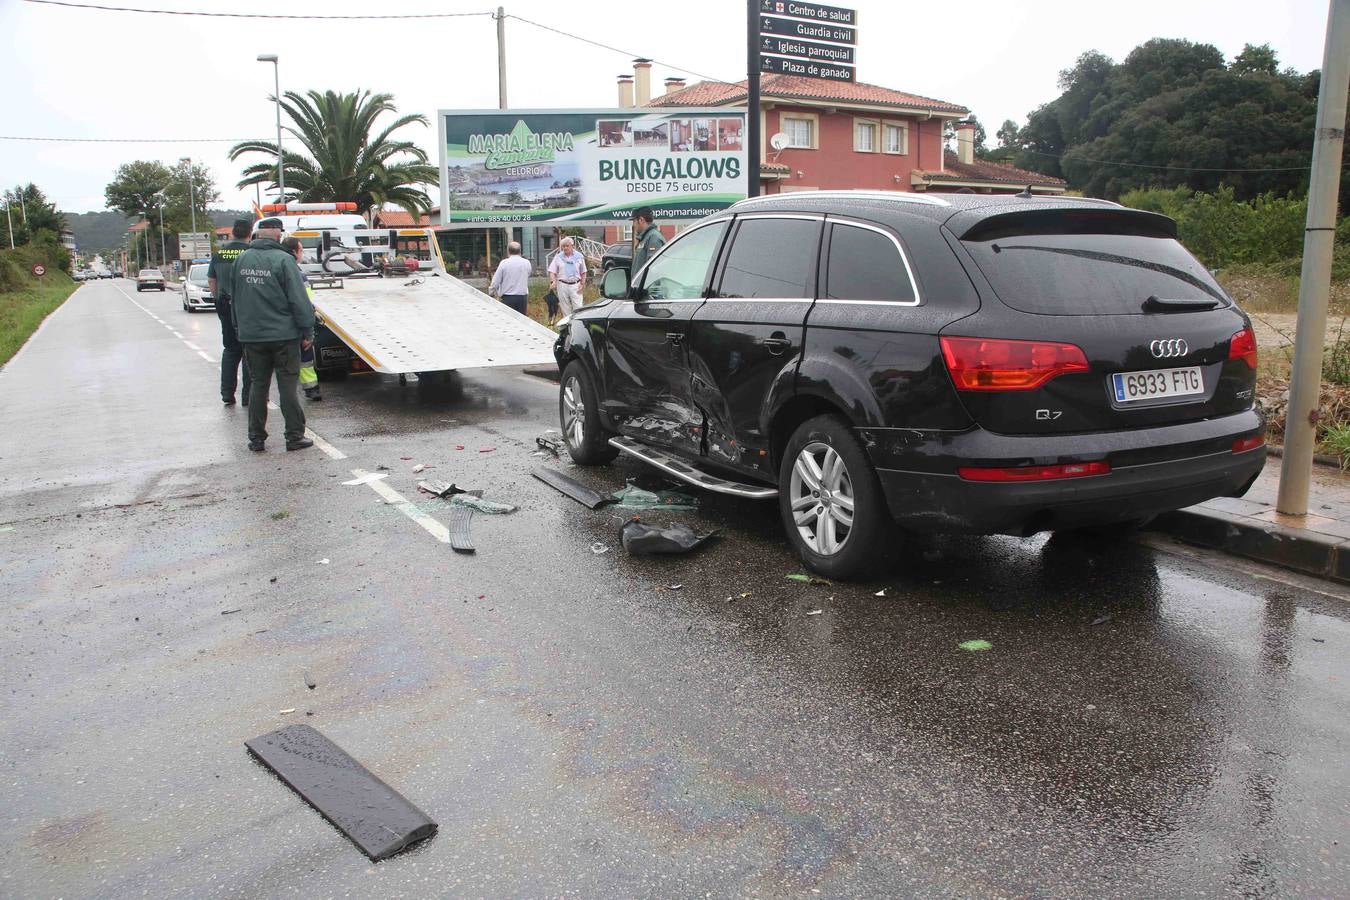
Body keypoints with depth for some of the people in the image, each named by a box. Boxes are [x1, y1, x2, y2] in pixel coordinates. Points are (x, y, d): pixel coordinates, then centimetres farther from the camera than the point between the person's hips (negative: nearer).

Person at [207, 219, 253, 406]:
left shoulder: (218, 253, 6)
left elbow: (211, 280, 13)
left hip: (225, 306, 5)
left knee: (230, 348, 15)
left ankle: (227, 393, 14)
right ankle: (247, 395, 3)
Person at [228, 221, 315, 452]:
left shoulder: (241, 260, 7)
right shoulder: (283, 260, -11)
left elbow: (234, 297, 15)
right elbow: (299, 299, -14)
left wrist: (240, 326, 24)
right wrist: (307, 331, -8)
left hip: (251, 335, 5)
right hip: (283, 335, -5)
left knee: (258, 385, 12)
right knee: (288, 385, 2)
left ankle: (256, 438, 15)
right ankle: (294, 436, 5)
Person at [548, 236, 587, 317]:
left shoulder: (579, 256, 7)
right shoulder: (558, 257, 6)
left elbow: (583, 272, 11)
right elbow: (552, 271, 2)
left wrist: (582, 284, 0)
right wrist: (553, 281, -15)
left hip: (575, 285, -1)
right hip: (562, 285, 1)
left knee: (578, 308, -9)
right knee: (565, 309, 4)